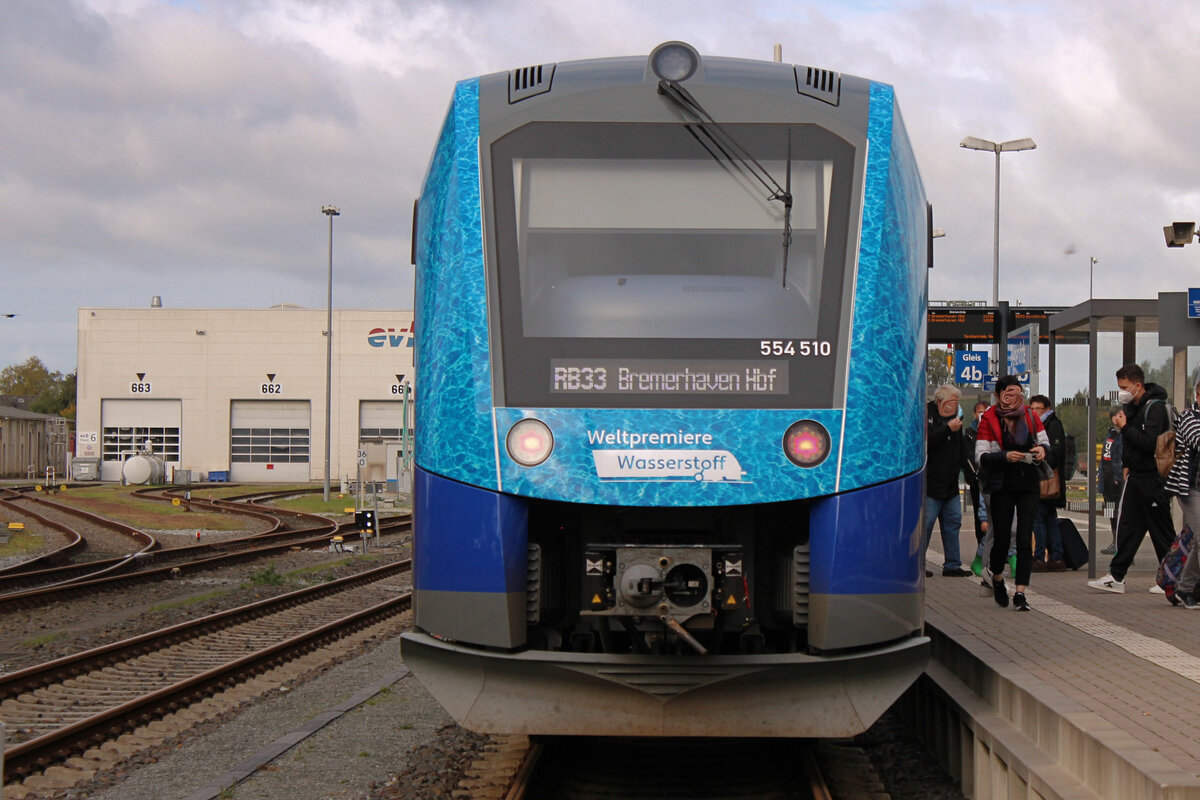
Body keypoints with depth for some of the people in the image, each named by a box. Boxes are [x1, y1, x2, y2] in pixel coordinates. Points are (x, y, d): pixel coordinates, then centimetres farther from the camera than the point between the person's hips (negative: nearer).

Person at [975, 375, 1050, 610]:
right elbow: (981, 457, -8)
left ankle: (1020, 593, -5)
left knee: (1025, 540, -7)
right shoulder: (989, 420, -4)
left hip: (1029, 486, 2)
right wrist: (1005, 456, -24)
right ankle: (997, 578, 35)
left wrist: (1042, 449, -7)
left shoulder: (1030, 416, 5)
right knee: (1001, 538, 4)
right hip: (1002, 487, -2)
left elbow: (1045, 442, 17)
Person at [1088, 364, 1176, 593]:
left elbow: (1149, 443, -25)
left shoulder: (1155, 408, -16)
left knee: (1161, 530, 1)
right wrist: (1127, 465, 13)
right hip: (1136, 475, 8)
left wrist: (1124, 427, -18)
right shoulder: (1132, 406, 11)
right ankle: (1116, 577, 7)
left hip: (1154, 478, -8)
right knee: (1126, 525, 6)